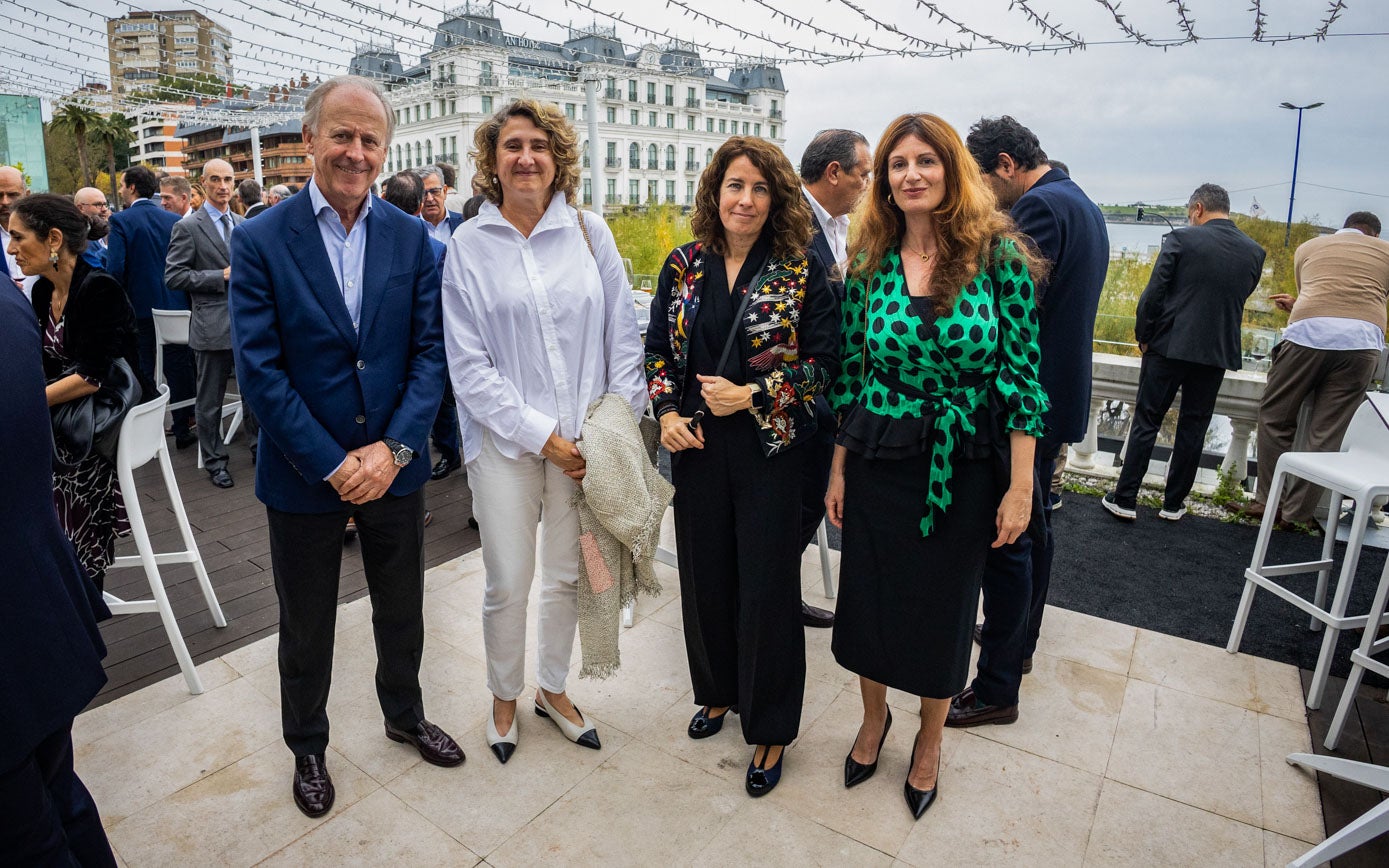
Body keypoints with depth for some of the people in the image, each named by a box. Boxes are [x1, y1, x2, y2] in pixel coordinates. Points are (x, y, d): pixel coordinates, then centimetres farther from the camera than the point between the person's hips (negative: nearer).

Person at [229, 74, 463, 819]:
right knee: (306, 627, 17)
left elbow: (430, 350, -4)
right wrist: (332, 463, -17)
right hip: (302, 476, -2)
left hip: (393, 467, 2)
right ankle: (307, 747, 42)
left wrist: (394, 447, -15)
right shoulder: (260, 240, -8)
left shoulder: (411, 236, -1)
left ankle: (405, 715, 46)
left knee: (401, 612, 19)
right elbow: (258, 369, -12)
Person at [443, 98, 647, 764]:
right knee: (508, 583, 7)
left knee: (568, 574, 14)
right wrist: (541, 434, -12)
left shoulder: (590, 232, 3)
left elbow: (622, 336, 4)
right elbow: (468, 366, -5)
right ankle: (504, 697, 34)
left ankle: (552, 688, 38)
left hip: (584, 437, 2)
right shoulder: (469, 245, -1)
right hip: (505, 438, -1)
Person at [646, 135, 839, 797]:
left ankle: (770, 728, 25)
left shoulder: (801, 272, -6)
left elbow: (823, 362, -7)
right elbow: (657, 347, 10)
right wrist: (666, 410, -5)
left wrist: (752, 396, -16)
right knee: (705, 575, 15)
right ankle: (718, 691, 41)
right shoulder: (683, 266, 5)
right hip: (696, 447, 4)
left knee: (767, 585, 5)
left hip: (769, 450, -3)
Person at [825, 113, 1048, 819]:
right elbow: (850, 373, 4)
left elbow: (1022, 375, -8)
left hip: (966, 467, -2)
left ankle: (929, 740, 40)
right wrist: (838, 470, 4)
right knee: (869, 595, 13)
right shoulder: (869, 265, -1)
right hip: (879, 463, 2)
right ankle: (874, 716, 43)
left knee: (945, 605, 14)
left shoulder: (999, 255, -8)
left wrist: (1020, 487, -9)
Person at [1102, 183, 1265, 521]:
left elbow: (1153, 293, -10)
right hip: (1217, 352, 4)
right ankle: (1173, 504, 18)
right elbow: (1241, 297, 13)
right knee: (1193, 427, 11)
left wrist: (1143, 337, 0)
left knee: (1146, 421, 3)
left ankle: (1125, 500, 5)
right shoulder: (1254, 252, 6)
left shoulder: (1181, 238, -8)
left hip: (1169, 346, -3)